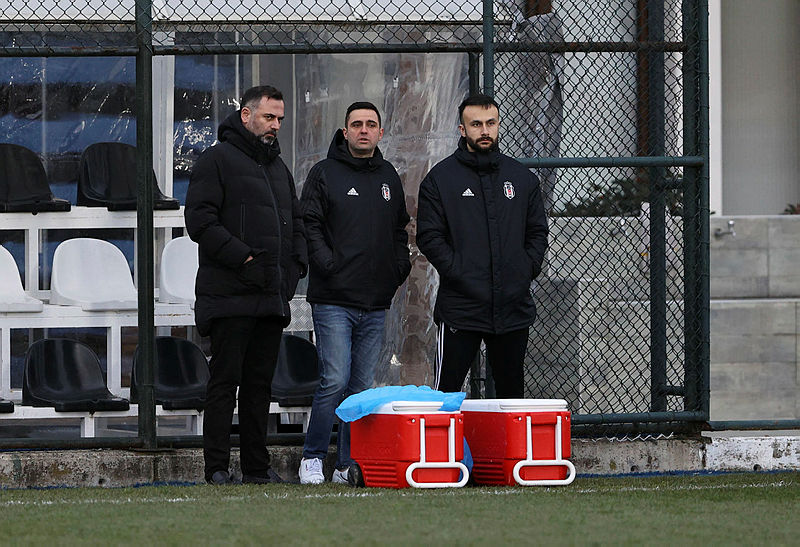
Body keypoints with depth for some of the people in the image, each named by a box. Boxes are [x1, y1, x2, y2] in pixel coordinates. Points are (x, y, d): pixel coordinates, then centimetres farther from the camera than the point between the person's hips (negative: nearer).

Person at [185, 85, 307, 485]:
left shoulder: (277, 166, 21)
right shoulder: (217, 160, -3)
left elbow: (295, 221, 27)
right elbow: (200, 220, -12)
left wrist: (296, 265, 9)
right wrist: (242, 257, -18)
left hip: (273, 297, 7)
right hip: (230, 296, -7)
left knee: (260, 382, 9)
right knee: (225, 380, -6)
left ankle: (257, 466, 13)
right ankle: (217, 467, -5)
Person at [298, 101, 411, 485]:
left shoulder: (388, 177, 16)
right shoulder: (324, 174, 1)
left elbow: (400, 230, 25)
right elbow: (310, 226, -4)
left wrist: (399, 268, 10)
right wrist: (329, 266, -14)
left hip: (375, 302, 5)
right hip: (333, 300, -5)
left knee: (362, 385, 6)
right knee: (334, 381, -12)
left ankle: (349, 464, 11)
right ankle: (312, 457, -1)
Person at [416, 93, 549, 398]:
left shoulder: (522, 178, 13)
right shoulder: (441, 178, 1)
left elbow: (538, 232, 16)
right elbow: (429, 236, -3)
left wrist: (527, 270, 1)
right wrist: (457, 271, -13)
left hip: (514, 308, 4)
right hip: (461, 307, -4)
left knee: (511, 392, 9)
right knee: (447, 391, -6)